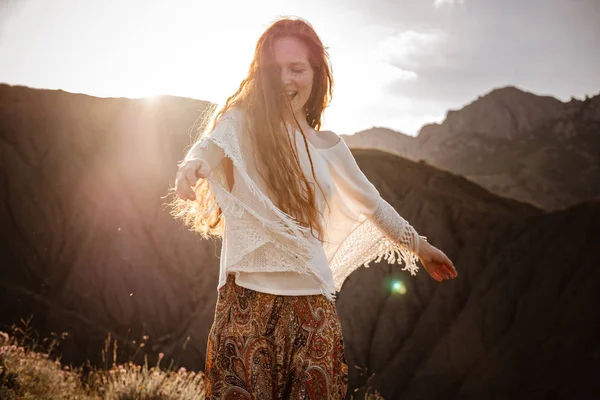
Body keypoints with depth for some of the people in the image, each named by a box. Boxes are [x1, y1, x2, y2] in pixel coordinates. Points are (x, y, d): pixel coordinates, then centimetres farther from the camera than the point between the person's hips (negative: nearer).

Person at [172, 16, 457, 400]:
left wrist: (419, 246, 38)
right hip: (248, 300, -3)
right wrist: (193, 165, -45)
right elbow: (211, 145, -21)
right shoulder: (243, 123, 1)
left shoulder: (329, 146, 13)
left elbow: (372, 204, 27)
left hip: (313, 307, 4)